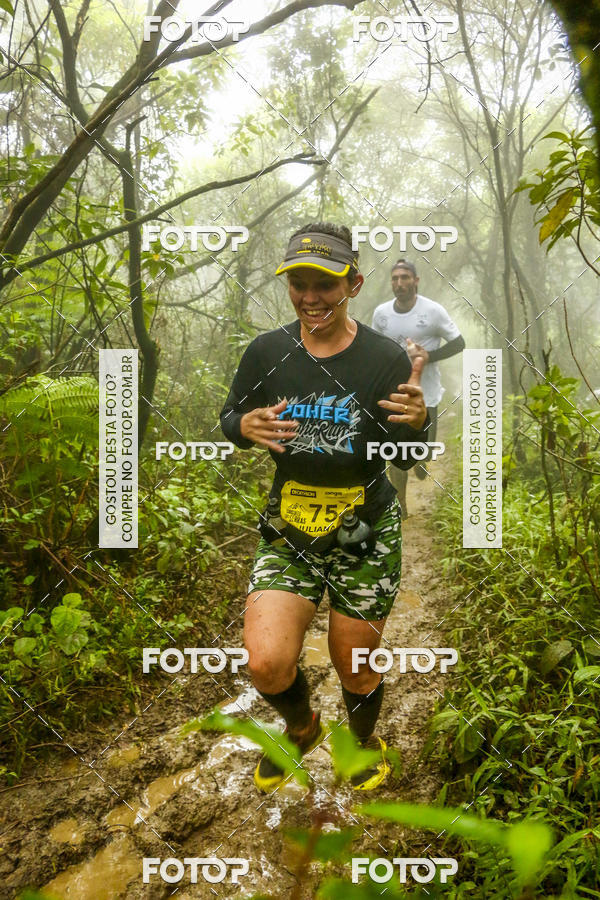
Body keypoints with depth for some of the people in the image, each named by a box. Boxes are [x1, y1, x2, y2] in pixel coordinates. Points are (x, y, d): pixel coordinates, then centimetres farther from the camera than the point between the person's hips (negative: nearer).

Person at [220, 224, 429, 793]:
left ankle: (366, 741, 50)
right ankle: (302, 728, 27)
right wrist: (246, 427, -16)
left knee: (355, 667, 12)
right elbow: (228, 418, 8)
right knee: (266, 664, -11)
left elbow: (408, 460, -4)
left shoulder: (385, 358, -10)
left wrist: (417, 421, -27)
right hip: (289, 530, 2)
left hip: (366, 533, -1)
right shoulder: (268, 351, -5)